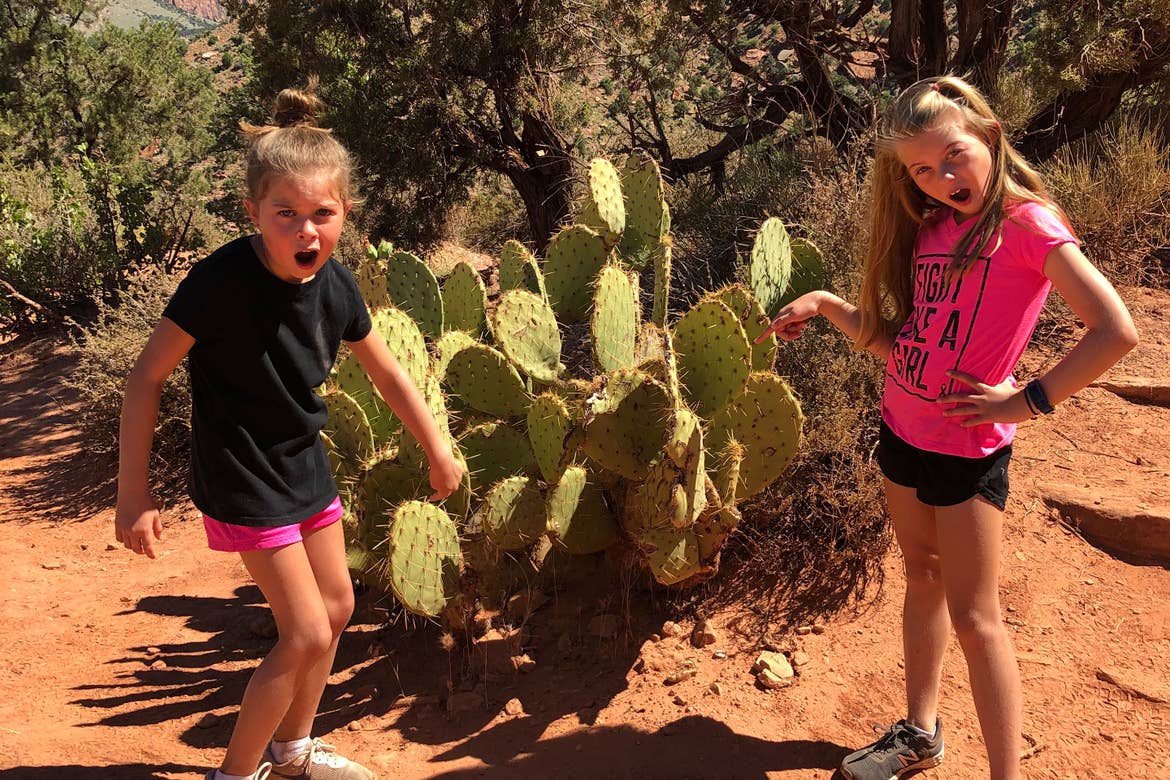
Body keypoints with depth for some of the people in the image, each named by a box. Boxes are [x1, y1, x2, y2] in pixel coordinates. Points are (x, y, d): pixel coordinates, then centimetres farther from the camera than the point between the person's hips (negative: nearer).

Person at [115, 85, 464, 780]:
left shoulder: (334, 284, -7)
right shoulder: (222, 280, -25)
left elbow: (387, 371, 7)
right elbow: (147, 377, -18)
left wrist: (439, 450, 13)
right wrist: (134, 493, -17)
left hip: (305, 464, 7)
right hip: (244, 479, -7)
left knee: (337, 606, 18)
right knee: (306, 635, -6)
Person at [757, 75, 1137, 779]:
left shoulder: (1026, 223, -16)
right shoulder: (929, 227, 6)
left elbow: (1116, 331, -26)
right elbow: (897, 342, 9)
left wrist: (1029, 400, -20)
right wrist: (826, 305, 1)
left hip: (967, 450, -7)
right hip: (903, 432, 7)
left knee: (973, 617, 0)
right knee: (923, 581, 19)